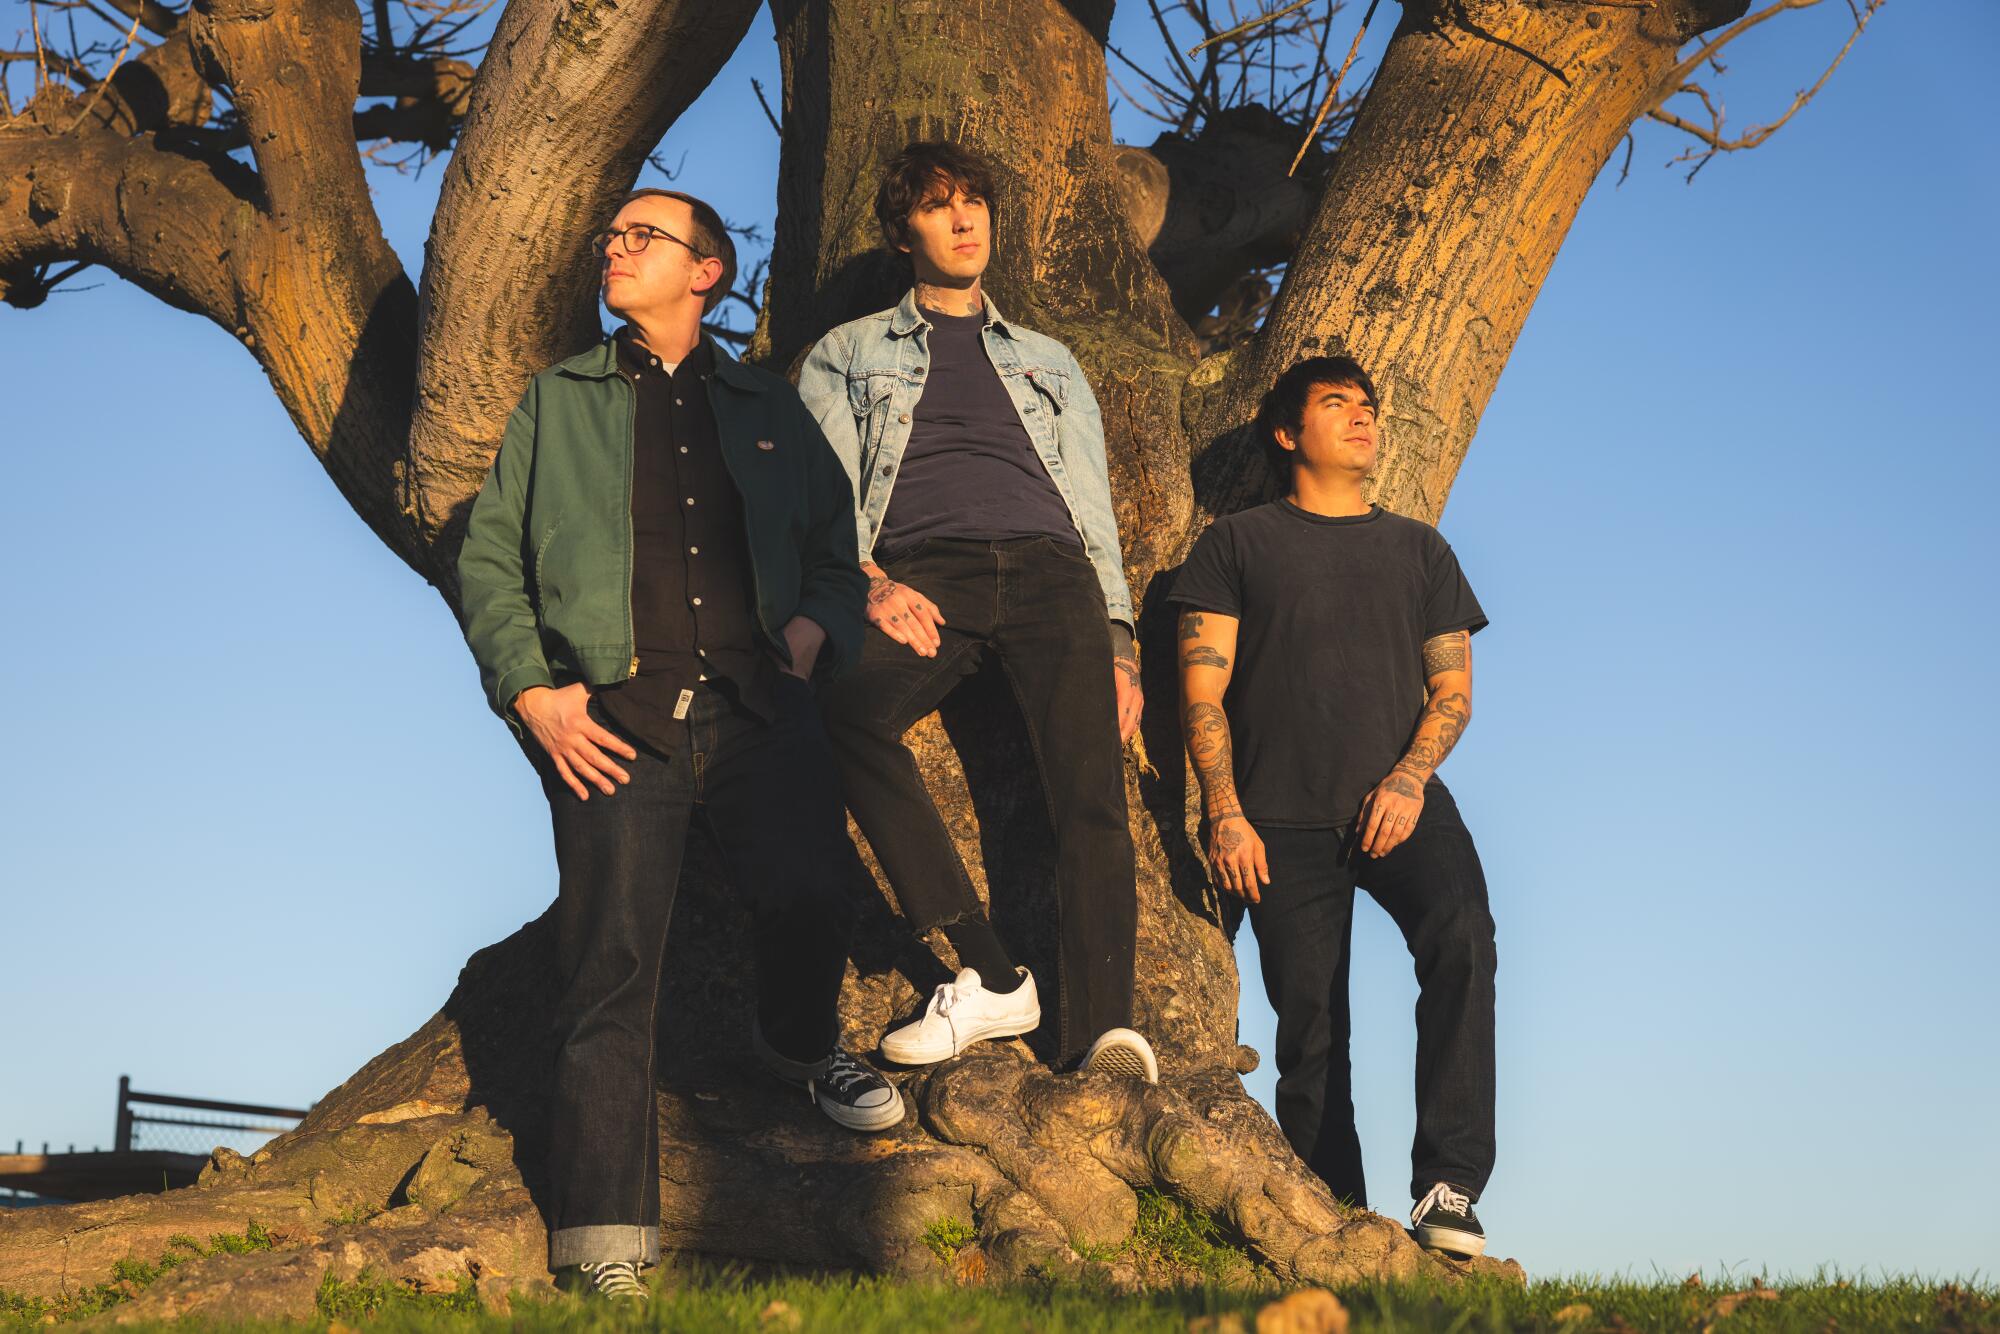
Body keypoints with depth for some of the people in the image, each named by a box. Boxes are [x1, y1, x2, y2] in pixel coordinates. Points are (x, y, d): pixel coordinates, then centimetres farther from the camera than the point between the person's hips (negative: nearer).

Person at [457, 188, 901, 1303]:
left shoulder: (768, 407, 22)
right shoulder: (561, 401, 19)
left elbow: (838, 543, 21)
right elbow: (490, 557, 13)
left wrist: (816, 623, -1)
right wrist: (530, 689, -1)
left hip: (757, 707, 1)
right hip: (618, 717, -1)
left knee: (816, 898, -21)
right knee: (612, 968, -9)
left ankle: (798, 1041, 15)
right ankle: (607, 1251, -6)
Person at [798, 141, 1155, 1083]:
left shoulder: (1047, 362, 32)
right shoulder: (849, 354, 26)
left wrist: (1119, 643, 9)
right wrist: (868, 580, -10)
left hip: (1049, 571, 2)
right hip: (920, 573, -2)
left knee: (1090, 786, -25)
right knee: (849, 706, -36)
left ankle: (1104, 1029, -39)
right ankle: (989, 976, -36)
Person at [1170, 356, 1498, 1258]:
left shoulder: (1419, 550, 21)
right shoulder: (1239, 544, 13)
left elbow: (1452, 689, 14)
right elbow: (1202, 690, 6)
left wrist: (1409, 779, -6)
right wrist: (1225, 812, -7)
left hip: (1399, 801, 1)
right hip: (1284, 818, -1)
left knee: (1462, 938, -26)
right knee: (1309, 1021, -5)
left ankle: (1448, 1190, -30)